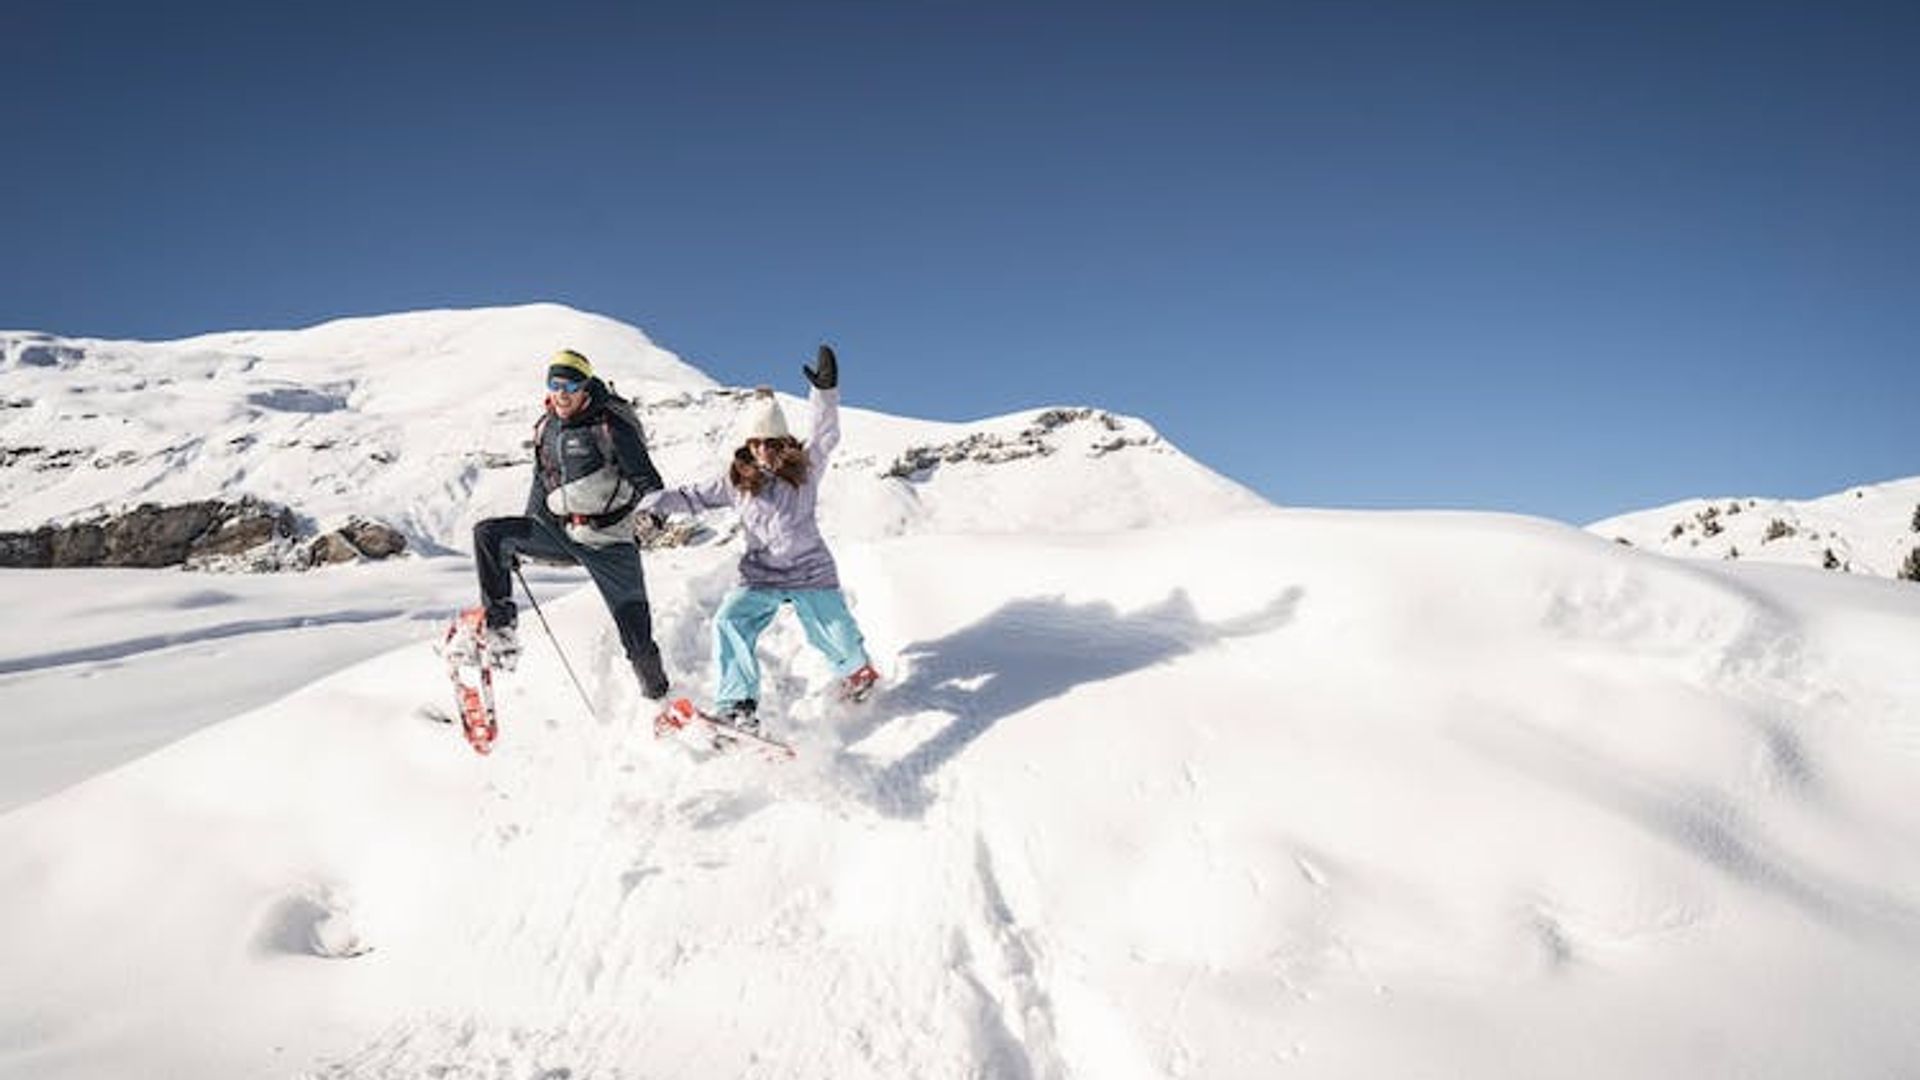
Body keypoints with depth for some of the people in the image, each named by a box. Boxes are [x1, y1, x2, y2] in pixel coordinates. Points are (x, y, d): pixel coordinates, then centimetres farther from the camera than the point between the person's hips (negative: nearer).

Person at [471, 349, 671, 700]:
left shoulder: (611, 425, -11)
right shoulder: (546, 427, 9)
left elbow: (644, 476, -12)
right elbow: (541, 486, 20)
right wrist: (517, 542, 23)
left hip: (609, 542, -6)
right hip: (560, 532, 6)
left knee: (636, 634, -6)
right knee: (488, 534, -10)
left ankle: (660, 698, 12)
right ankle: (500, 624, -5)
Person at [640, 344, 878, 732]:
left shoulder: (805, 470, -4)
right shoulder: (736, 481, 2)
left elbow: (826, 436, -18)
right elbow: (696, 497, 10)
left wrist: (825, 391, -34)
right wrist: (654, 502, -2)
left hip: (811, 573, -1)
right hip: (760, 577, 2)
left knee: (837, 637, 4)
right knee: (729, 622, -22)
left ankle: (857, 671, 42)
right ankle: (738, 706, -20)